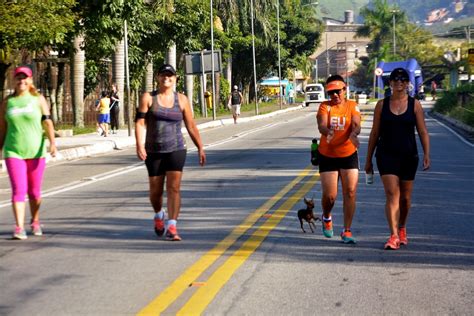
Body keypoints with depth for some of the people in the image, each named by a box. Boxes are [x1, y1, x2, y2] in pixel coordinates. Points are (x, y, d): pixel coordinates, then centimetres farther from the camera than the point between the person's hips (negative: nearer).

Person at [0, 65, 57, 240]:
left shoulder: (38, 99, 2)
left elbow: (47, 122, -5)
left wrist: (52, 142, -19)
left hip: (36, 151, 0)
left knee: (34, 191, 9)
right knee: (18, 190, -11)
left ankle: (35, 222, 29)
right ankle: (19, 227, -12)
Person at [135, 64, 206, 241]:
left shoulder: (181, 100, 4)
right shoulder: (148, 98, 1)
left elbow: (191, 126, 8)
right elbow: (140, 123, -7)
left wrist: (200, 148, 5)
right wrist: (139, 146, -20)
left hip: (176, 150, 0)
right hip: (153, 151, 0)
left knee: (174, 188, -12)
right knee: (156, 190, 9)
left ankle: (172, 228, -13)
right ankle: (158, 215, 40)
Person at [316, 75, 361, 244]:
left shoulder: (352, 106, 0)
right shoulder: (325, 106, -3)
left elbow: (356, 124, -18)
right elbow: (321, 125, -22)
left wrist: (353, 134, -41)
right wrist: (327, 132, -45)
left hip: (349, 155, 1)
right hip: (327, 156, -1)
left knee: (350, 192, -6)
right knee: (330, 195, -1)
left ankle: (347, 231, 4)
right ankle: (326, 218, 32)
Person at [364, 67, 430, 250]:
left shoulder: (414, 105, 3)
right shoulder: (382, 105, 4)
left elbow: (423, 132, 2)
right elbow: (375, 133, 7)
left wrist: (426, 155, -10)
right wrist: (369, 159, 7)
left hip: (408, 156, 1)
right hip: (387, 155, -1)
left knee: (405, 197, 11)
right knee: (392, 194, -14)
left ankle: (402, 229, 34)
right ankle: (393, 236, -17)